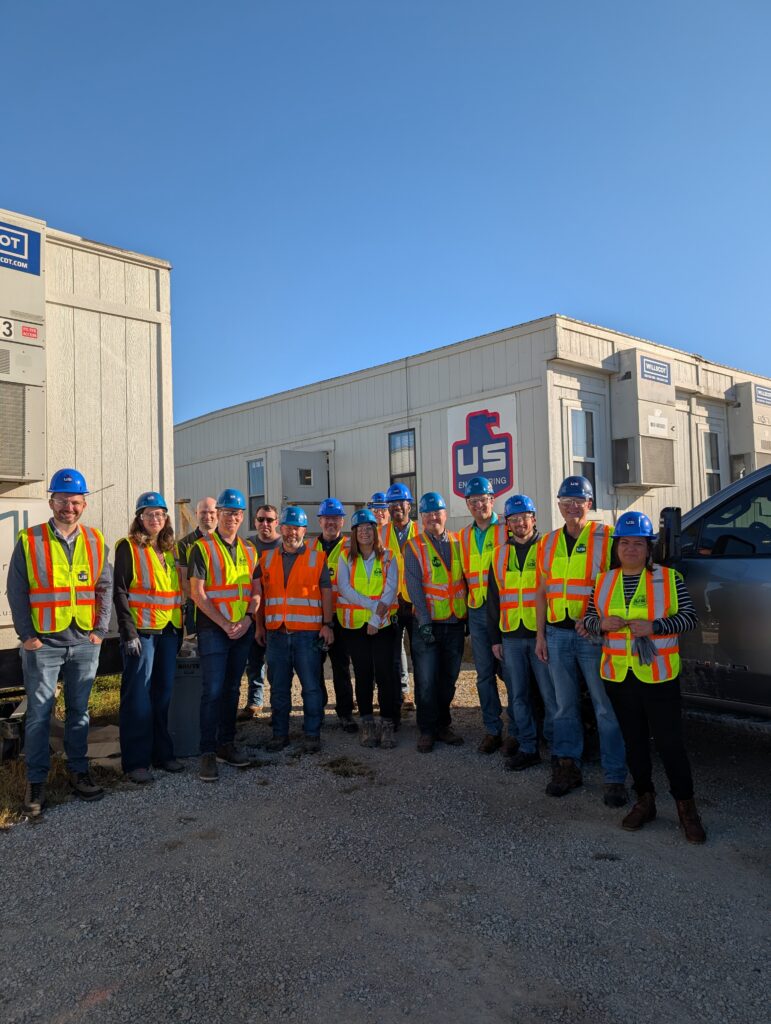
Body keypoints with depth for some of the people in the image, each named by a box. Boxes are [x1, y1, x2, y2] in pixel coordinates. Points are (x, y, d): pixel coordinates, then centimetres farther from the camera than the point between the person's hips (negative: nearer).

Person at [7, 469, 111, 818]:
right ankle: (36, 781, 16)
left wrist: (100, 630, -1)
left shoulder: (96, 542, 5)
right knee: (39, 713, 4)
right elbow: (16, 592, -2)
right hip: (43, 644, -2)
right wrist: (27, 635, -7)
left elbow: (104, 588, 6)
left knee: (79, 710, 12)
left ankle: (78, 770, 25)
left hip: (84, 644, 3)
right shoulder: (29, 541, -3)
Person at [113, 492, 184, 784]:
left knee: (164, 694, 11)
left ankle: (162, 753, 21)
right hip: (141, 631, -6)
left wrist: (181, 628, 12)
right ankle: (136, 761, 7)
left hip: (169, 630, 6)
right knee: (138, 695, -1)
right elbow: (120, 591, -9)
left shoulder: (170, 549, 14)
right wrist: (129, 633, -15)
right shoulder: (128, 547, -4)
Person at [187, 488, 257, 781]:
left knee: (232, 688, 12)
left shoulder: (249, 550, 13)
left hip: (243, 630, 5)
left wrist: (247, 619, -6)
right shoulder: (202, 548, -3)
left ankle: (226, 744, 22)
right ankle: (207, 752, -1)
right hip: (213, 628, -5)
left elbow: (255, 590, 11)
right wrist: (224, 624, -13)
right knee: (213, 690, -7)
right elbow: (197, 593, -8)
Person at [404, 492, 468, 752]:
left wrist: (469, 617, 7)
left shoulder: (457, 544, 8)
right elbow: (414, 586, -8)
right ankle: (427, 731, 12)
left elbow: (465, 580, 12)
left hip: (455, 623, 3)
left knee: (449, 679, 11)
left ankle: (443, 725, 25)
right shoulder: (414, 547, -1)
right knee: (426, 681, -1)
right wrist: (424, 621, -16)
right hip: (428, 623, -3)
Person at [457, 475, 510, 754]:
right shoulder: (464, 536, 12)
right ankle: (492, 730, 21)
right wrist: (470, 598, 13)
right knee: (484, 674, 10)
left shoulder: (507, 529, -4)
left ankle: (515, 732, 11)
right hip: (477, 611, 5)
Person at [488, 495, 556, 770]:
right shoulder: (499, 555, 11)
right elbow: (493, 599, 15)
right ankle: (527, 748, 21)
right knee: (517, 696, 9)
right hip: (511, 636, 4)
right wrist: (495, 638, 11)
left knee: (550, 694, 0)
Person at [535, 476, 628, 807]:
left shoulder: (606, 537, -4)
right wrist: (540, 634, 9)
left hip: (593, 634, -4)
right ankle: (567, 767, 26)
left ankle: (614, 778, 11)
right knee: (565, 705, 14)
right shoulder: (549, 542, 11)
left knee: (606, 707, 0)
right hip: (557, 634, 5)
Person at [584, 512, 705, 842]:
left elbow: (689, 617, -6)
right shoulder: (604, 581, 8)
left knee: (669, 741, -2)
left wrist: (653, 626, -19)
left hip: (658, 675, -4)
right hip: (618, 676, 4)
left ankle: (686, 807, 14)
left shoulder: (668, 577, -3)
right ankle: (644, 801, 28)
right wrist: (602, 624, -11)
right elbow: (589, 618, 11)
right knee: (634, 740, 14)